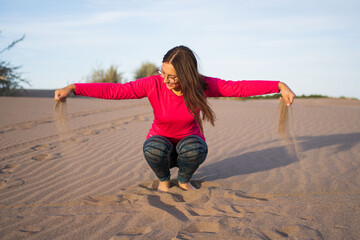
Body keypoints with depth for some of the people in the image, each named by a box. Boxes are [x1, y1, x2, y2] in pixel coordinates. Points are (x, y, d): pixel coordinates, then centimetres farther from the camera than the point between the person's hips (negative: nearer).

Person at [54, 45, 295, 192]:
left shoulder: (202, 85, -20)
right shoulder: (154, 84, -24)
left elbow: (241, 86, -20)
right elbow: (115, 90, -31)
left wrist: (280, 85, -25)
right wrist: (72, 88, -40)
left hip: (189, 141, 1)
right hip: (162, 142, 0)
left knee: (196, 148, -34)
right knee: (153, 148, -35)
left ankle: (184, 179, 1)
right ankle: (164, 179, 0)